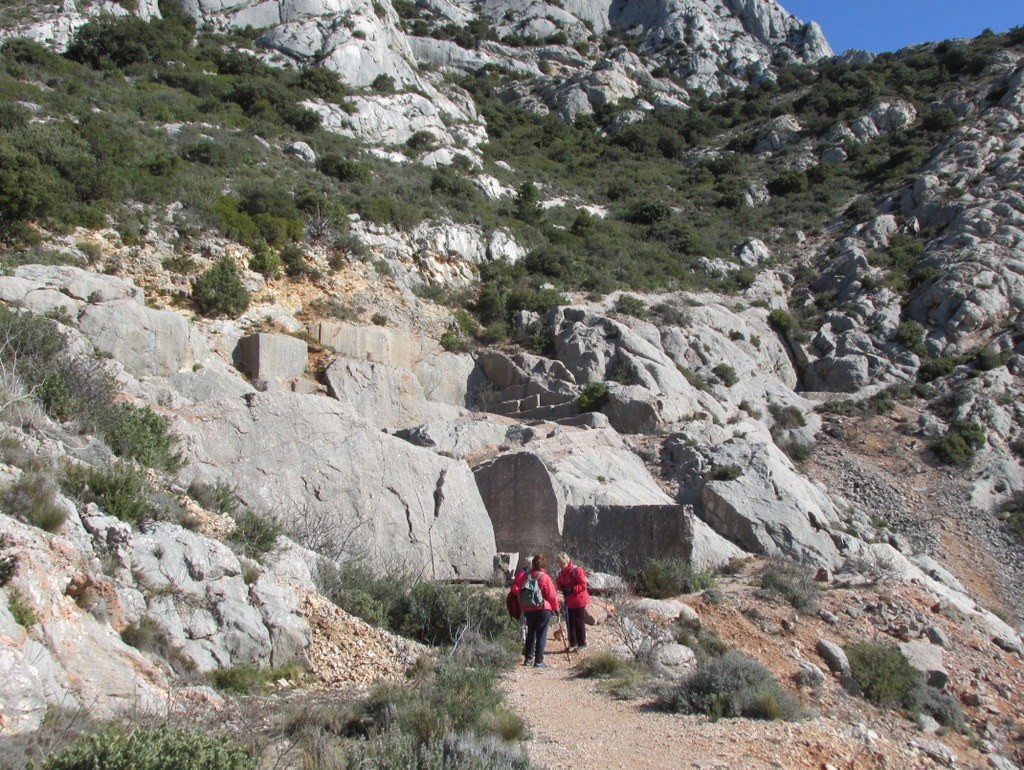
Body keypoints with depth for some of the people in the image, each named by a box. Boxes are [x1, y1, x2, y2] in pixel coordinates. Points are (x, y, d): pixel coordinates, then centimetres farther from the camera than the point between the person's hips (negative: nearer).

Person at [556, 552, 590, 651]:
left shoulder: (577, 570, -17)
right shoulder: (561, 573, 5)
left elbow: (583, 585, -19)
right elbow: (560, 584, 15)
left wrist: (571, 589, -26)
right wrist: (562, 588, -9)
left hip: (579, 601, -7)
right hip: (569, 601, 7)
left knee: (579, 622, 0)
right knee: (570, 622, 9)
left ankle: (582, 643, 12)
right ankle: (573, 643, 20)